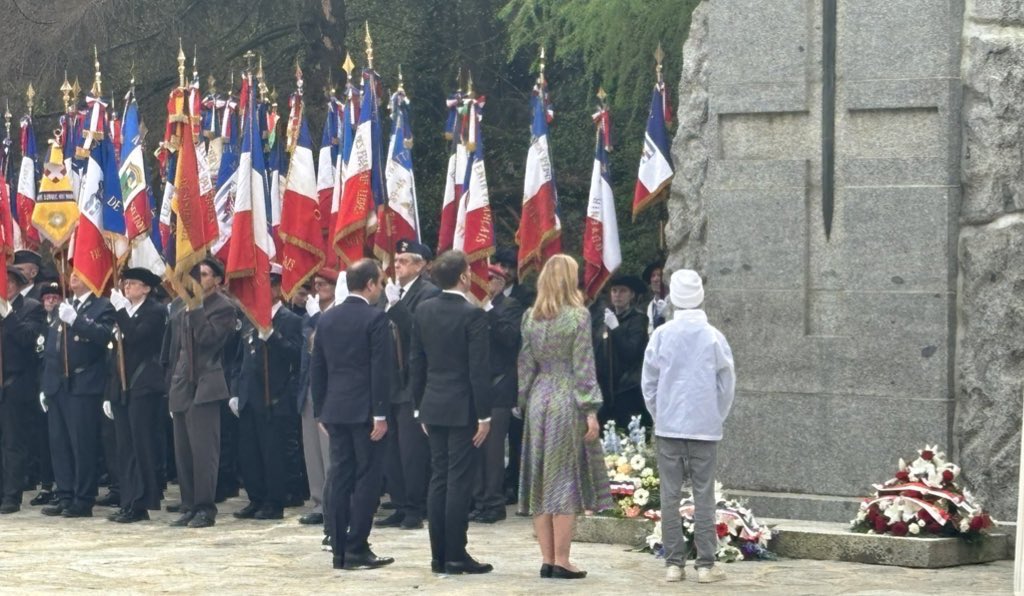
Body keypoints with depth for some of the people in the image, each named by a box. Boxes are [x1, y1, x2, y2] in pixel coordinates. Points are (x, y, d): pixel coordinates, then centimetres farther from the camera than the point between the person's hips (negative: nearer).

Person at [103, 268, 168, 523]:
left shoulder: (155, 312, -4)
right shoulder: (124, 313, 17)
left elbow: (135, 337, -21)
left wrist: (120, 309, -16)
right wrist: (109, 394, 15)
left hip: (143, 388, -8)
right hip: (122, 388, 8)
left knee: (142, 447, -7)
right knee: (125, 450, 6)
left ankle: (140, 504, -6)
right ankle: (129, 504, 8)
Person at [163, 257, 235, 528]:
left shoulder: (223, 308, -5)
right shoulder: (183, 307, 17)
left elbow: (208, 338, -19)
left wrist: (195, 309, -16)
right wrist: (172, 384, 17)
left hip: (204, 387, -8)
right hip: (181, 386, 8)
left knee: (203, 450, -8)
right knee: (183, 452, 9)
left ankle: (205, 508, -4)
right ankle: (189, 506, 15)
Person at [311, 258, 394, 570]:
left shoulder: (327, 319, 10)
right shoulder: (375, 319, -10)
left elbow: (317, 369, 12)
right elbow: (381, 369, -14)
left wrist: (320, 411, 17)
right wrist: (380, 414, -12)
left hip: (335, 409, 6)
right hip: (364, 410, -6)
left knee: (340, 478, 8)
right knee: (367, 479, -2)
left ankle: (339, 550, 9)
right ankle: (357, 550, -5)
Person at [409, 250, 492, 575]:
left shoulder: (423, 311, 5)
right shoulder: (472, 315, -13)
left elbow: (415, 362, 10)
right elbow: (479, 368, -14)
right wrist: (484, 415, -9)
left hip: (433, 405, 6)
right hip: (462, 408, -6)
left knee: (438, 479, 9)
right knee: (459, 481, -3)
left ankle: (439, 555, 11)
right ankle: (456, 555, -2)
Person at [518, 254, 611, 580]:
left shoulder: (530, 317, 5)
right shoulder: (578, 315, -8)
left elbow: (525, 366, 7)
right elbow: (583, 367, -10)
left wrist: (526, 405, 15)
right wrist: (591, 411, -7)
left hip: (538, 400, 5)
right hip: (567, 402, -5)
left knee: (541, 481, 8)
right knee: (566, 480, -1)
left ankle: (547, 559, 9)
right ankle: (561, 561, -2)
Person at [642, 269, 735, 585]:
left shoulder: (661, 335, -4)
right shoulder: (713, 337, -5)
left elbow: (649, 382, 1)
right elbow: (727, 383, 1)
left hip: (668, 426, 0)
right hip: (705, 427, 0)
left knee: (670, 495, 5)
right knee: (704, 496, 3)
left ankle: (673, 563, 5)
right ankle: (705, 564, 2)